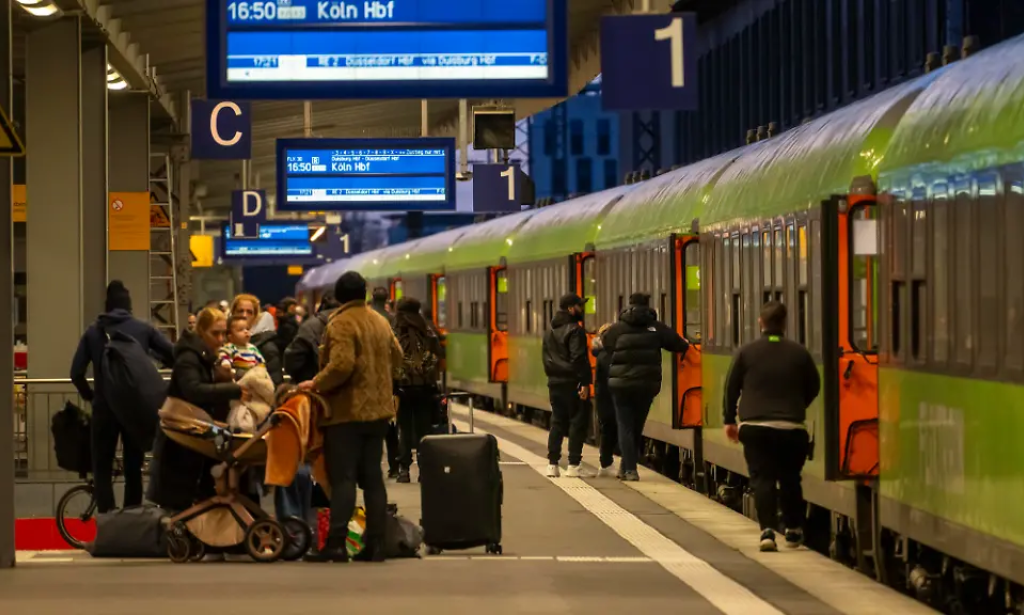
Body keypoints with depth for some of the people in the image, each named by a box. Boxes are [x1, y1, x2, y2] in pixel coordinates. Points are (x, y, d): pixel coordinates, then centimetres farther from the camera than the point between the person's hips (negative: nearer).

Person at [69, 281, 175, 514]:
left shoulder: (93, 331, 1)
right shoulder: (143, 329, 0)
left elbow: (76, 372, -3)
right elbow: (174, 356, -5)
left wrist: (89, 395, 15)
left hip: (105, 407, -1)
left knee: (103, 468, 6)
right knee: (133, 467, 13)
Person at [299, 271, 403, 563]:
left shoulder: (341, 324, -14)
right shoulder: (380, 322, 12)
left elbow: (341, 365, -24)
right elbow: (396, 357, 21)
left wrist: (317, 383, -11)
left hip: (347, 411, -7)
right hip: (378, 409, 7)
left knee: (342, 477, -8)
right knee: (372, 477, 9)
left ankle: (336, 543, -13)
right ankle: (376, 544, 8)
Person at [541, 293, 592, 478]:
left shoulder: (550, 331, 15)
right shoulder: (574, 330, -14)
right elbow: (579, 359, -21)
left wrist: (552, 375, 18)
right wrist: (584, 383, -21)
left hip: (555, 382, 8)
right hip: (572, 383, -8)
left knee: (557, 422, 12)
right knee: (577, 422, -2)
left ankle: (552, 464, 10)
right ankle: (573, 465, -5)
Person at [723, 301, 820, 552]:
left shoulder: (746, 352, 0)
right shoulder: (799, 353, 2)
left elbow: (731, 388, 4)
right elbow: (813, 388, 11)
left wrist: (730, 420, 15)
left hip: (755, 426, -1)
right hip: (791, 428, 1)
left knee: (762, 478, -1)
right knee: (790, 479, 15)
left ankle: (768, 530, -16)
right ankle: (793, 531, 22)